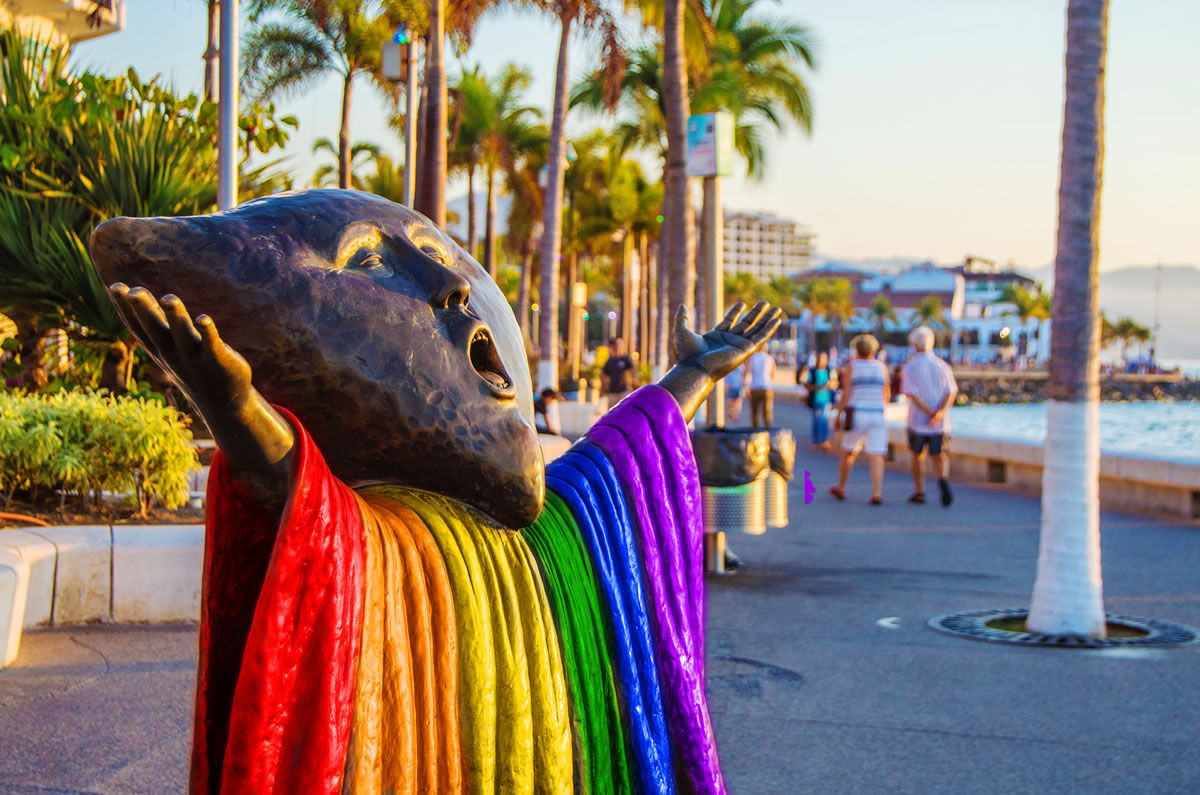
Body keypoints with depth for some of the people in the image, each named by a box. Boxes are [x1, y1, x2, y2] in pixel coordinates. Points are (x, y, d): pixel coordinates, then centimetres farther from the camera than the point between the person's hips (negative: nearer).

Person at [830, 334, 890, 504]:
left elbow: (846, 395, -9)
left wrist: (838, 415, 0)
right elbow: (885, 396, 8)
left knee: (848, 453, 15)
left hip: (855, 415, -2)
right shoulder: (882, 367, 4)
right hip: (877, 416, 2)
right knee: (876, 456, -1)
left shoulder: (851, 367, -5)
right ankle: (877, 494, -12)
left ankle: (840, 488, 25)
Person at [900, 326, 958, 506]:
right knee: (940, 456, 7)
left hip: (918, 421, -1)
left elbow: (912, 394, -15)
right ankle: (943, 479, -23)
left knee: (918, 455, 16)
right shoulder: (942, 366, 3)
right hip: (941, 424, 1)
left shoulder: (909, 367, -5)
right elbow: (951, 392, -8)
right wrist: (940, 413, -20)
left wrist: (931, 413, -18)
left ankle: (919, 492, 18)